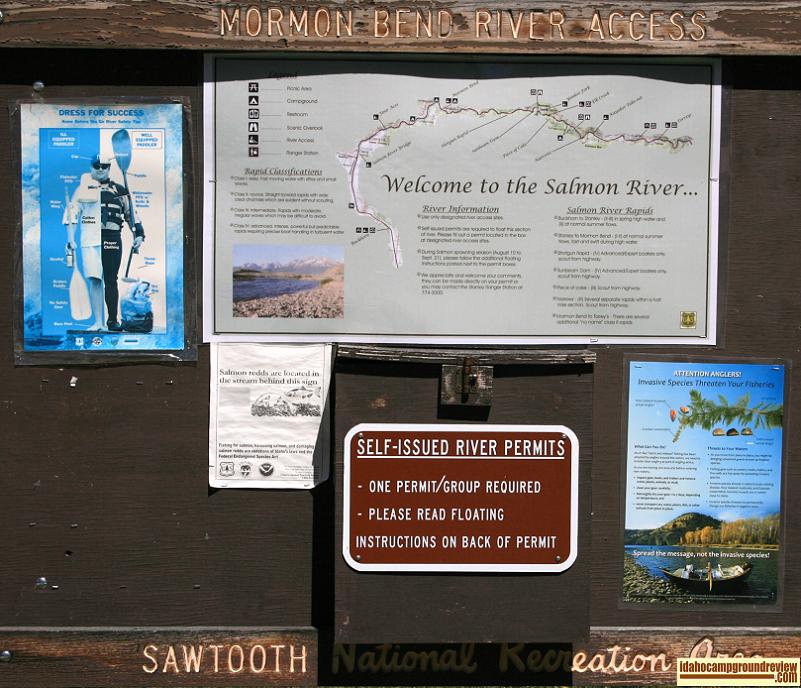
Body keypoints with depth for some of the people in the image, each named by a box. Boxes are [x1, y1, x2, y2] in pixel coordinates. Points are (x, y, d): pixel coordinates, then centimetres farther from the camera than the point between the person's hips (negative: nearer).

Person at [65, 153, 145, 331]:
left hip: (113, 238, 2)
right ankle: (97, 322, -4)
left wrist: (138, 234, 15)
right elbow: (72, 213, 5)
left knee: (111, 281, 2)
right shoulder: (83, 188, 9)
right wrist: (70, 239, -2)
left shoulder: (119, 190, 15)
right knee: (94, 280, -8)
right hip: (90, 238, -2)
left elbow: (130, 214, 22)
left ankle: (112, 320, 10)